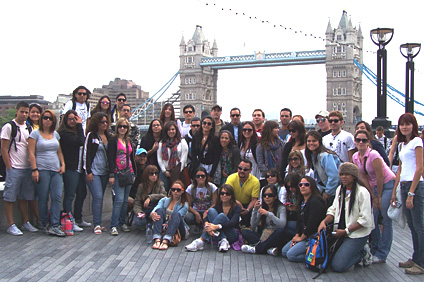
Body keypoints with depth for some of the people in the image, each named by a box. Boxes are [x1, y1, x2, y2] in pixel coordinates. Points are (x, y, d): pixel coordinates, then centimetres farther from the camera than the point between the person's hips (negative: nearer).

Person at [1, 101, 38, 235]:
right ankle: (11, 225, 4)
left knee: (24, 197, 12)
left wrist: (33, 166, 9)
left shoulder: (29, 128, 14)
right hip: (14, 168, -6)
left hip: (27, 168, 6)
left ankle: (26, 223, 19)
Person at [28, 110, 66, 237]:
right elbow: (31, 153, -4)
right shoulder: (35, 133, 1)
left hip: (56, 170, 4)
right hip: (42, 169, -4)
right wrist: (34, 169, -11)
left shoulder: (56, 134, 16)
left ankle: (54, 226, -2)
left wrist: (63, 164, 7)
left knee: (57, 197, -5)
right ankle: (45, 225, 13)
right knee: (43, 199, 1)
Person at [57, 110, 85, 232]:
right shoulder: (64, 133, -11)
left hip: (77, 167, 9)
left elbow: (81, 142, 8)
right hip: (70, 168, -9)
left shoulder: (75, 132, 17)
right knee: (69, 196, -3)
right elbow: (80, 142, -21)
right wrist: (79, 125, -14)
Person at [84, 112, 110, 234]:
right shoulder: (91, 135, -4)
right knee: (98, 197, -11)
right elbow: (86, 153, -6)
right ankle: (97, 225, -5)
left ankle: (98, 223, 17)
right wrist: (88, 171, -11)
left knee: (100, 197, 9)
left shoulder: (107, 135, 13)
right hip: (94, 171, -5)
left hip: (105, 171, 6)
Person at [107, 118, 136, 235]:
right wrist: (111, 175, -14)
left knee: (126, 200, 8)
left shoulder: (129, 141, 16)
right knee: (119, 199, -12)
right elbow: (111, 158, -8)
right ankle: (114, 226, -6)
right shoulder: (113, 141, -2)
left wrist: (134, 173, 17)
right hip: (118, 173, -6)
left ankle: (122, 222, 17)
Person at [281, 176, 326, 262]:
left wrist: (301, 237, -13)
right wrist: (297, 235, 0)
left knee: (291, 255, -18)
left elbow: (312, 223, -22)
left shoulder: (315, 202, -18)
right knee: (284, 251, 6)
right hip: (302, 236, 10)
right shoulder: (302, 202, 12)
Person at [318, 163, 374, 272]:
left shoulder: (362, 192, -13)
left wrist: (346, 231, -17)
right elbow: (333, 210, 11)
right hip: (340, 231, 7)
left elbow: (365, 219, -15)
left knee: (338, 266, -16)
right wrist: (324, 221, -10)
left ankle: (363, 253, 9)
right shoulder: (340, 190, 10)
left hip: (357, 234, -7)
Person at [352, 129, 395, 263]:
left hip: (388, 184, -7)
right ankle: (374, 250, 16)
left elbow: (380, 177, -18)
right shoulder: (355, 157, -1)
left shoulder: (373, 155, -22)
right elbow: (363, 178, 1)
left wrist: (379, 197, -9)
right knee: (372, 218, 2)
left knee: (386, 220, -7)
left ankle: (381, 255, 1)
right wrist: (373, 197, -2)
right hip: (375, 186, 7)